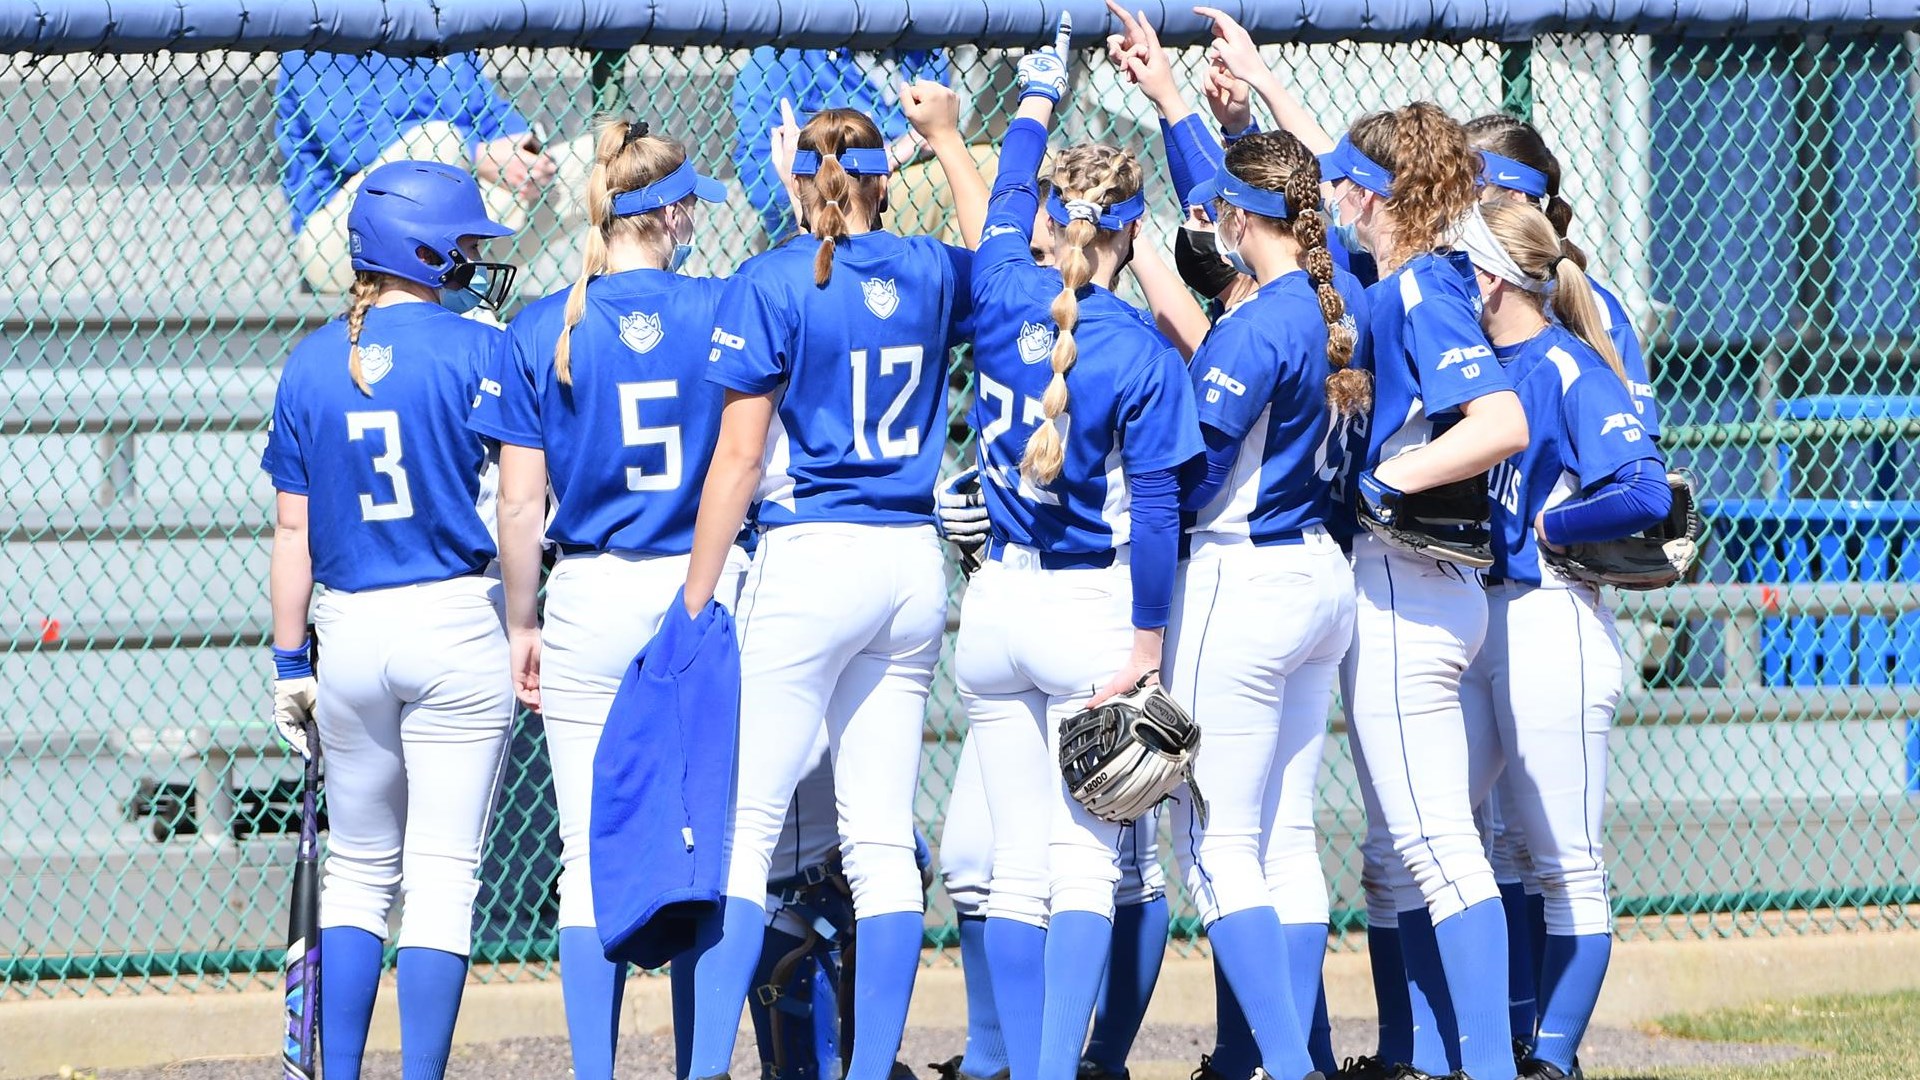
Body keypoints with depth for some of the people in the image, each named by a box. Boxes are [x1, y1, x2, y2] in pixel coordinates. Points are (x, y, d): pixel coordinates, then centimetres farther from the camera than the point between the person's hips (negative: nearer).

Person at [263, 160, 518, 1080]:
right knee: (443, 873, -2)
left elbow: (294, 530, 6)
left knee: (357, 870, 14)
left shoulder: (310, 365, 5)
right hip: (457, 625, -4)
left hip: (349, 631, 4)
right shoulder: (475, 350, -6)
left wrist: (289, 664, 9)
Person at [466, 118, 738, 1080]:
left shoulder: (541, 331, -2)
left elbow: (520, 501, -1)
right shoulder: (724, 312, -2)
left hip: (592, 603, 0)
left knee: (592, 856, 2)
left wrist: (522, 625, 7)